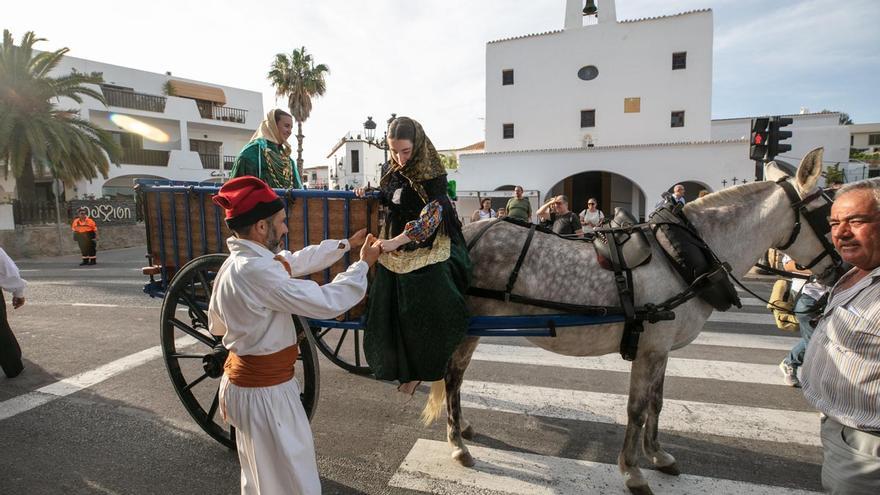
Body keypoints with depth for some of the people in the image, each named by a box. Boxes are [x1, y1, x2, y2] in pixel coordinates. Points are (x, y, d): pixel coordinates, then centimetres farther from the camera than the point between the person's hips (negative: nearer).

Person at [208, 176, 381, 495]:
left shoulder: (242, 260, 1)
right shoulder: (257, 271, -29)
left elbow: (299, 260, 13)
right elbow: (326, 302, -27)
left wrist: (347, 244, 12)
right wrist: (363, 264, -14)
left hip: (245, 381, 10)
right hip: (265, 392, -10)